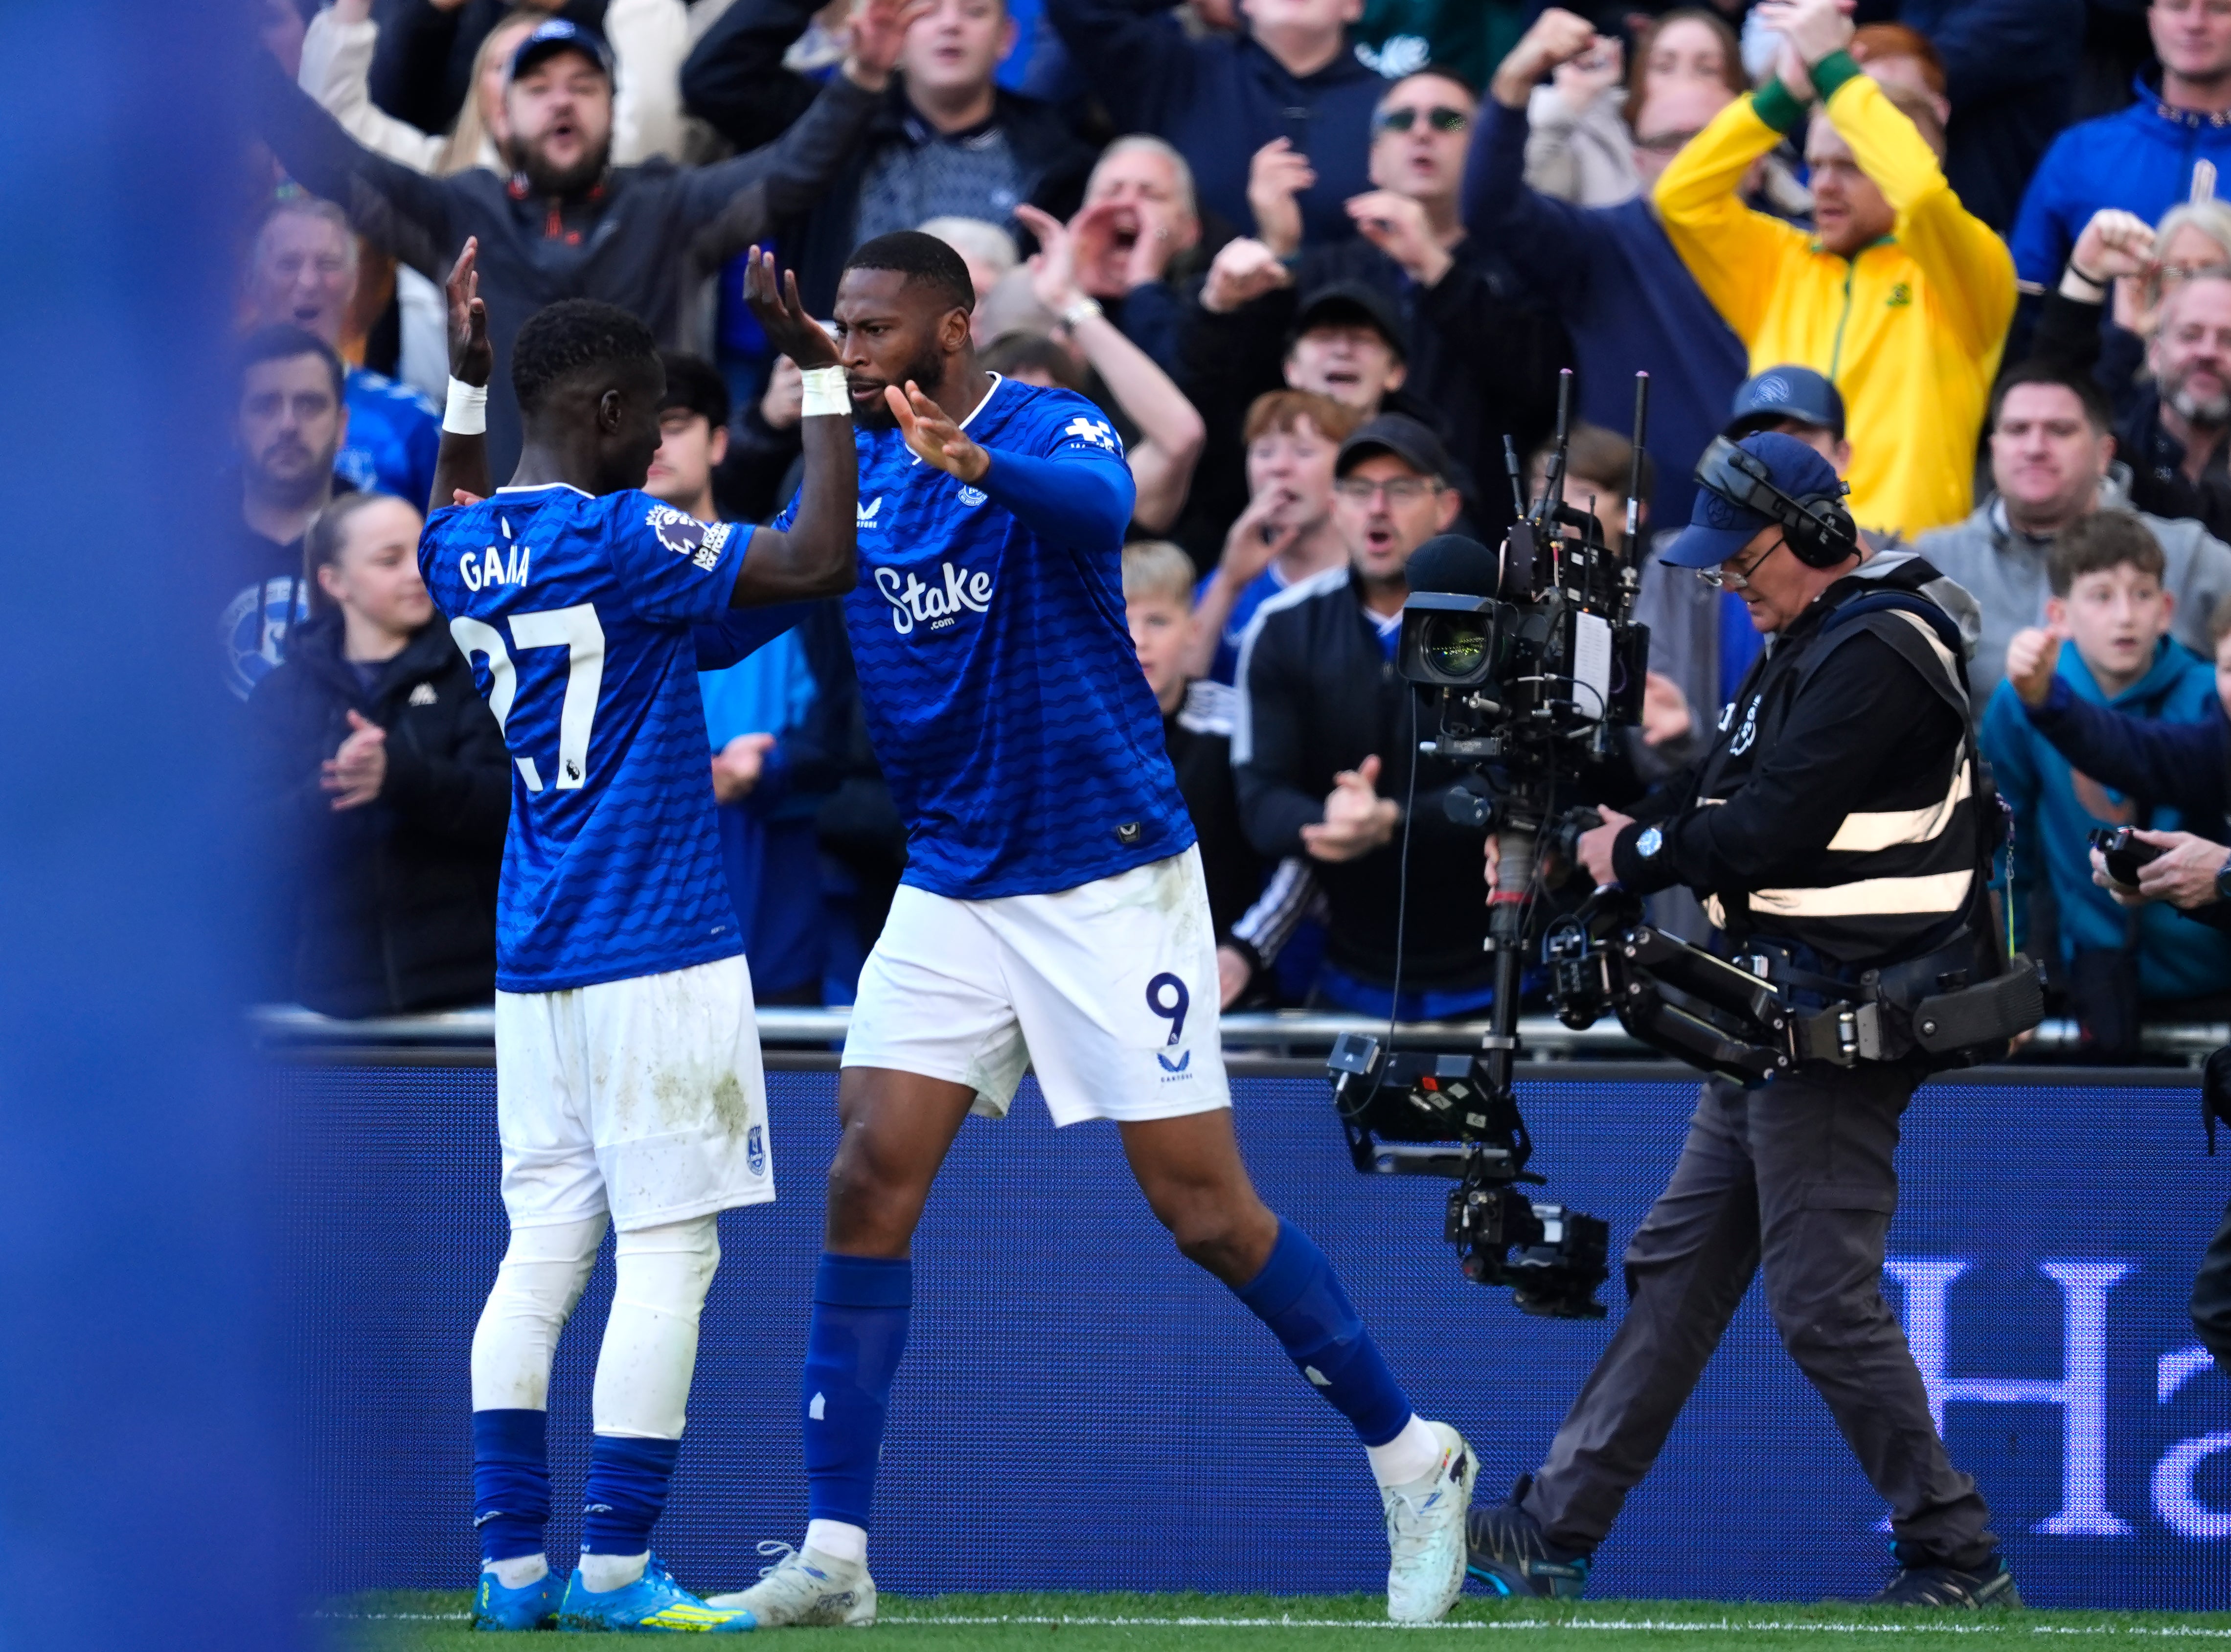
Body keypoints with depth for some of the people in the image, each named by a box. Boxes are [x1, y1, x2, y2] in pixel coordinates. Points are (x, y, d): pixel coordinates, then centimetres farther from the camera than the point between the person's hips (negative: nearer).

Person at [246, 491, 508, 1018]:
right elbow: (274, 837, 0)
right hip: (339, 989, 1)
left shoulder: (468, 672, 5)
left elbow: (509, 803, -7)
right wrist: (330, 790, -23)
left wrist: (399, 774, -25)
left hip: (467, 980, -1)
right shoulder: (282, 696, 9)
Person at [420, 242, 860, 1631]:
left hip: (535, 966, 8)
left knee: (542, 1252, 9)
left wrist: (467, 381, 36)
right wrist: (821, 372, -16)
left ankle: (513, 1565, 6)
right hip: (659, 954, -8)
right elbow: (818, 563, -22)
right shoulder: (620, 541, -14)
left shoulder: (468, 554, 9)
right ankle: (616, 1569, -7)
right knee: (669, 1255, -4)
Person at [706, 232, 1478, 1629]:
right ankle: (834, 1553, -5)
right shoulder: (855, 473, 6)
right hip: (951, 886, 6)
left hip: (1110, 881, -6)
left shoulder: (1052, 429, -14)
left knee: (1205, 1210, -3)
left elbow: (1100, 505, -37)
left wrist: (977, 462, -57)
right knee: (869, 1187, -7)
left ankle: (1414, 1460, 14)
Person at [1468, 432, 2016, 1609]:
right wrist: (1572, 837, 6)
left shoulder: (1875, 655, -16)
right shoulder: (1808, 649, 18)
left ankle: (1958, 1562, -3)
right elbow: (1722, 797, 19)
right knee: (1678, 1268, 12)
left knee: (1822, 1298, -10)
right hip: (1783, 1025, 11)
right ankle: (1555, 1534, 15)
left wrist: (1636, 855, -7)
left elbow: (1767, 831, -22)